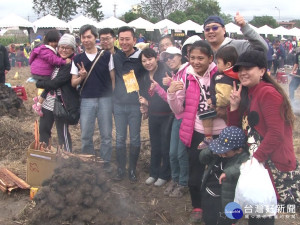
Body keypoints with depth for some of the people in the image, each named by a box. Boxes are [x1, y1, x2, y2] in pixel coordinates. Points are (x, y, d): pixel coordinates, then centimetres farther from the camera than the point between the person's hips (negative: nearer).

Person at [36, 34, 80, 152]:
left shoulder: (71, 65, -15)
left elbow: (55, 83, -19)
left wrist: (38, 83, -6)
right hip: (48, 102, 8)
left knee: (63, 134, 2)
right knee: (43, 129, 17)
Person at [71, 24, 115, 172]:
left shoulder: (107, 56, 1)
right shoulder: (78, 59, 7)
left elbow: (113, 79, 3)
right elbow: (73, 83, 9)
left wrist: (115, 98, -4)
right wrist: (81, 77, -12)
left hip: (105, 99, -1)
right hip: (86, 100, 2)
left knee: (106, 134, 6)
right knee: (86, 135, 6)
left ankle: (105, 162, 20)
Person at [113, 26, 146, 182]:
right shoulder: (115, 57, 2)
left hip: (135, 105, -2)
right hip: (118, 104, 2)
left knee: (135, 139, 7)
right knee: (120, 139, 9)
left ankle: (132, 169, 21)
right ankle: (121, 168, 22)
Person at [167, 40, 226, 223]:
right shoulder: (187, 78, -1)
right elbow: (178, 109, 3)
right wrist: (171, 93, -15)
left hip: (219, 133, -2)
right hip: (196, 134, 2)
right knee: (195, 176, 12)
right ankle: (197, 207, 37)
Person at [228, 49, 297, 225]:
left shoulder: (268, 92, -16)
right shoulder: (247, 94, 12)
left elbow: (276, 133, -22)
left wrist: (256, 158, -22)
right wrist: (234, 106, -1)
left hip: (275, 165, -9)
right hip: (258, 164, 9)